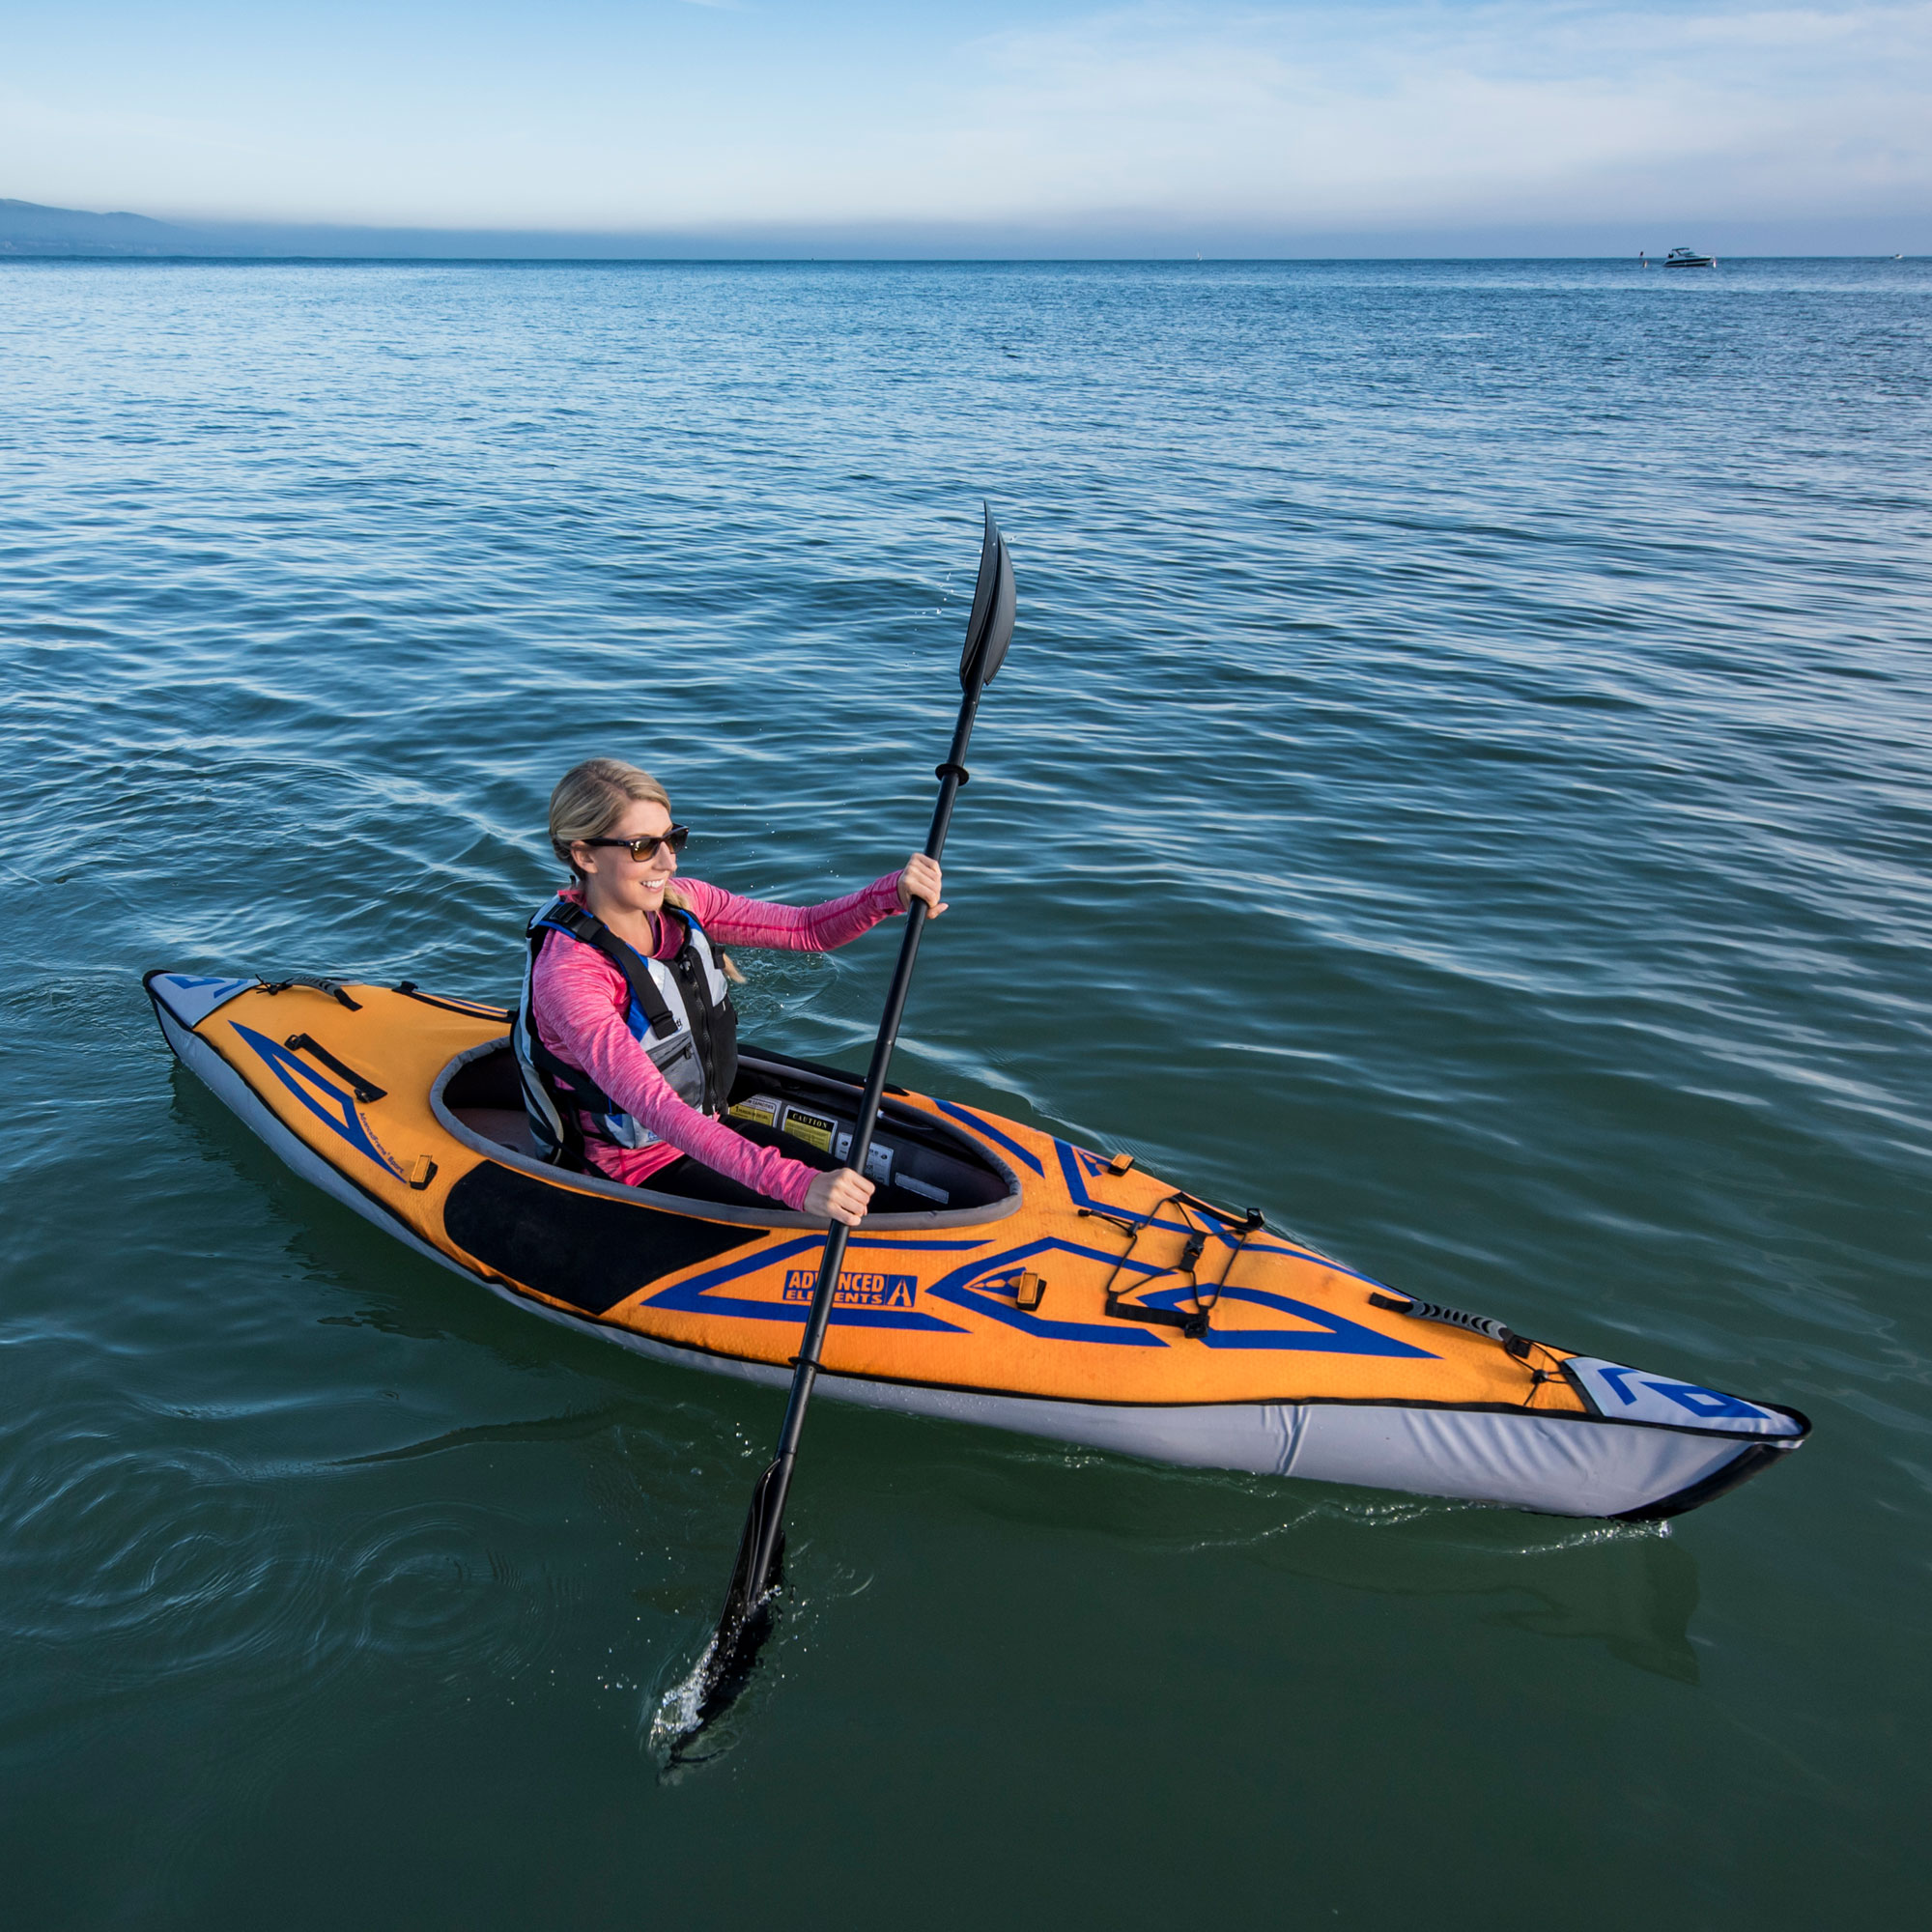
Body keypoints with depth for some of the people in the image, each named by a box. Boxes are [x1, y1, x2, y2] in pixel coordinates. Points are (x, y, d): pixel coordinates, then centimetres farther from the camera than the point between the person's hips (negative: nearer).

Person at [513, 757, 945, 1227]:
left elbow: (807, 929, -8)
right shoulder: (568, 975, -28)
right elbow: (656, 1108, -37)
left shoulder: (680, 903, -6)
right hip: (638, 1169, -7)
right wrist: (796, 1184, -47)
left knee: (859, 1186, 4)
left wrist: (893, 892, -30)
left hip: (711, 1129, 7)